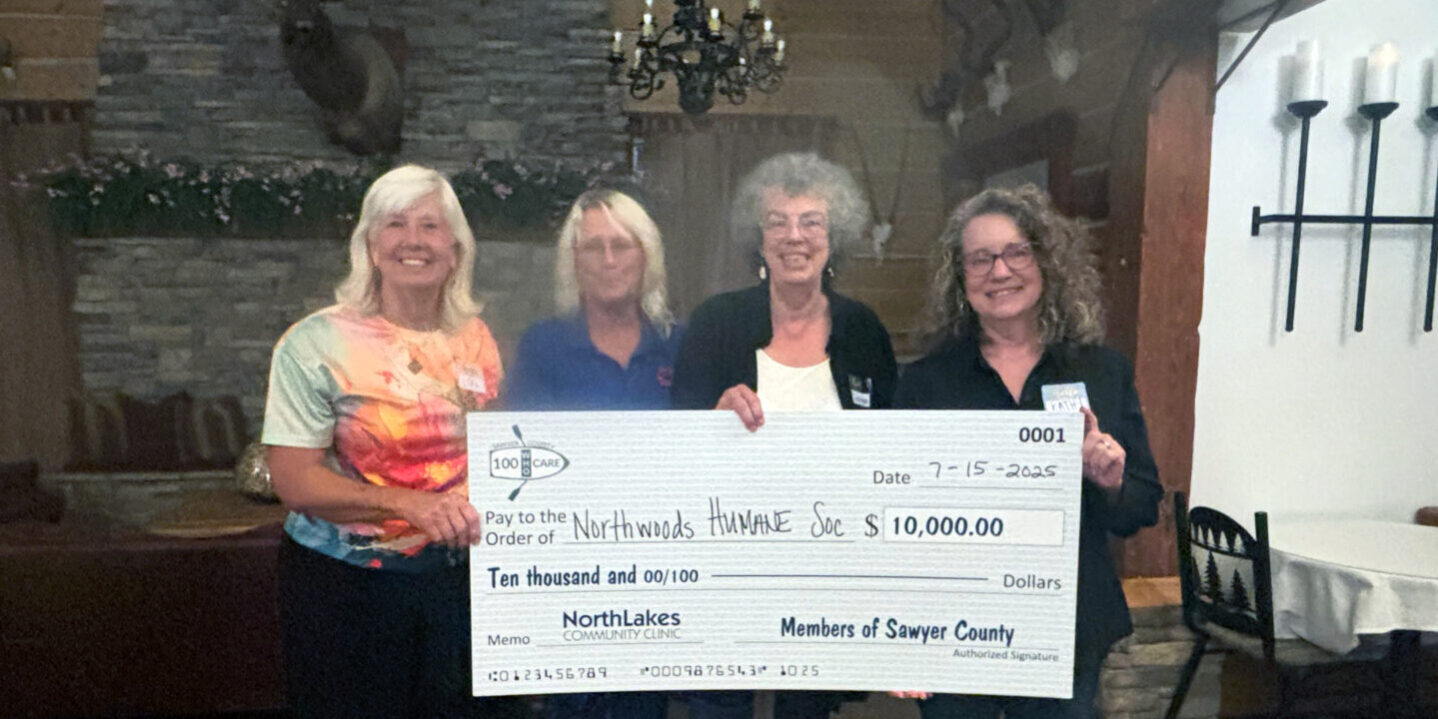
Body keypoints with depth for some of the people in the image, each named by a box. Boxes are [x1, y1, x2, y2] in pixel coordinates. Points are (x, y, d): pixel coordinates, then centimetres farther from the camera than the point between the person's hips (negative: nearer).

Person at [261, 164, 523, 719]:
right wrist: (409, 504, -26)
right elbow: (293, 480, -14)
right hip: (345, 587, -3)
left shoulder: (475, 338, 3)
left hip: (458, 578, 4)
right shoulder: (317, 343, -10)